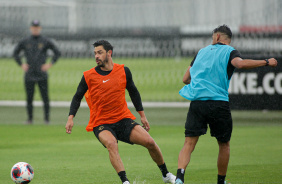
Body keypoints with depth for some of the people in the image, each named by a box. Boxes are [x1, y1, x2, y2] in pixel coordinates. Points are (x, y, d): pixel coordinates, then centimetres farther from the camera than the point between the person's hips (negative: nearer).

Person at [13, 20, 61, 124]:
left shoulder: (45, 42, 3)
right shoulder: (25, 42, 8)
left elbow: (57, 53, 8)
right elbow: (15, 53, 21)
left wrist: (50, 64, -2)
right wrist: (21, 64, 8)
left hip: (42, 75, -2)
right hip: (29, 74, 2)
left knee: (45, 98, -6)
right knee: (29, 98, 2)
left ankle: (47, 119, 0)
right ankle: (29, 119, 12)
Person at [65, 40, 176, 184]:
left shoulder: (123, 71, 2)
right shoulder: (88, 76, -4)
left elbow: (133, 92, 15)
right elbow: (77, 97, 6)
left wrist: (142, 115, 16)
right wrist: (71, 118, -6)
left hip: (123, 119, 2)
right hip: (101, 124, -2)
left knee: (149, 142, -9)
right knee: (111, 144, -34)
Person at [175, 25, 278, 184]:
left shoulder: (202, 51, 19)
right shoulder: (229, 52, 5)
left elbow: (186, 79, 21)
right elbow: (240, 63, -18)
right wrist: (266, 62, -8)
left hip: (196, 101, 3)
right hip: (219, 103, -3)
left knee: (189, 144, -3)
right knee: (224, 145, 16)